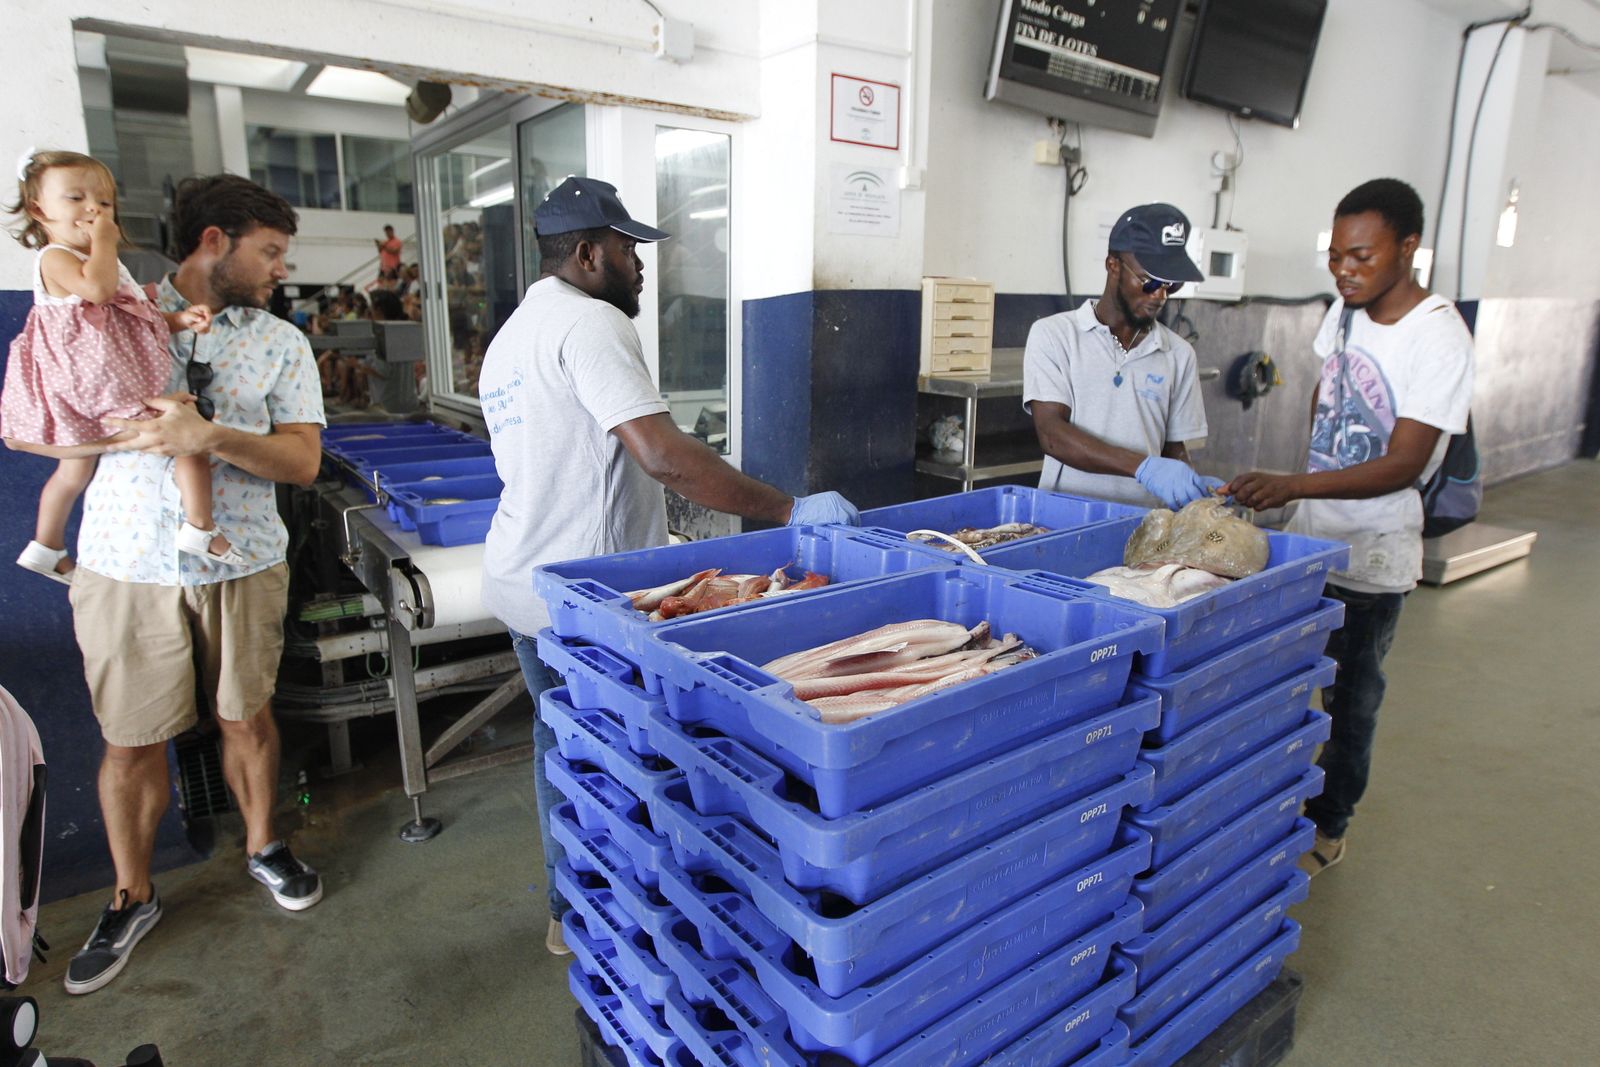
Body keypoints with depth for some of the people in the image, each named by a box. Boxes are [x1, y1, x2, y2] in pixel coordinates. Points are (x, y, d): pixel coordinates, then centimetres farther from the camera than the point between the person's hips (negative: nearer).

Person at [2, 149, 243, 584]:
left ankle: (47, 548, 36)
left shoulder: (105, 263, 22)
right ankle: (200, 529, -19)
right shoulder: (55, 258, -9)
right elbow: (97, 288, -28)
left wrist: (180, 318, 3)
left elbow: (142, 315, 21)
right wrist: (104, 242, -14)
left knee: (76, 467, 21)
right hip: (100, 383, -11)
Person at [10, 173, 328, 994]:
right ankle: (132, 898, 30)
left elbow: (303, 462, -6)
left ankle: (263, 847, 37)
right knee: (131, 741, 9)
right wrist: (117, 432, -16)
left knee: (246, 718, 14)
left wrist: (211, 438, -22)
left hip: (242, 566, 1)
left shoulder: (283, 344, 3)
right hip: (125, 565, -1)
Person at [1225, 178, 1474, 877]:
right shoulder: (1346, 309, 1)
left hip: (1371, 556, -6)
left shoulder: (1439, 340, -20)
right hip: (1308, 535, 6)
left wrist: (1293, 486, -37)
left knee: (1348, 698, 8)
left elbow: (1402, 465, -25)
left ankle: (1327, 830, 27)